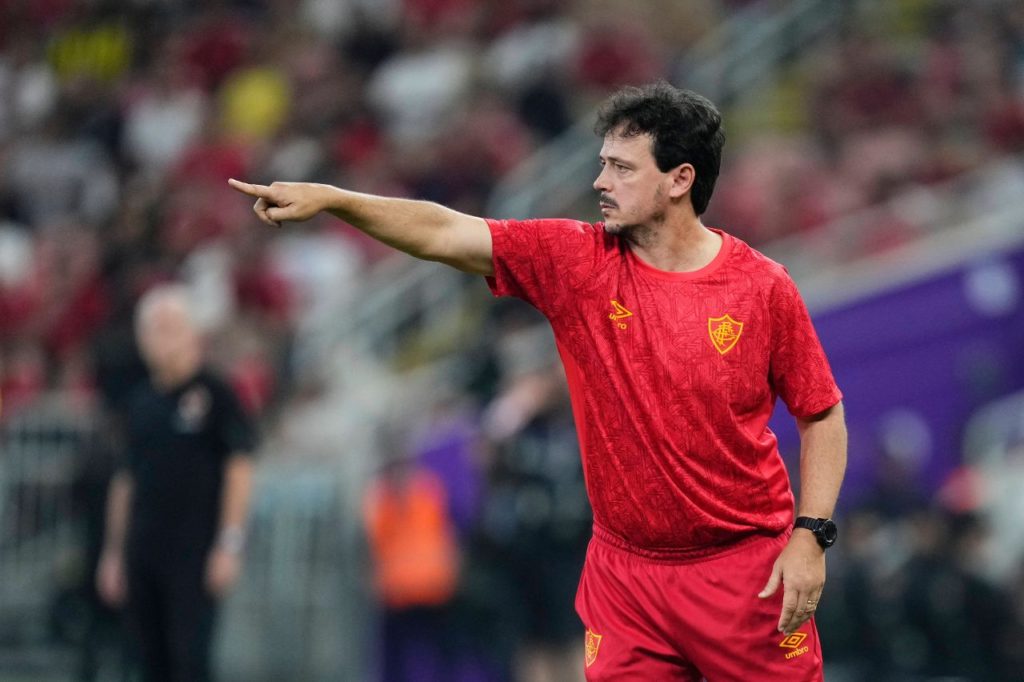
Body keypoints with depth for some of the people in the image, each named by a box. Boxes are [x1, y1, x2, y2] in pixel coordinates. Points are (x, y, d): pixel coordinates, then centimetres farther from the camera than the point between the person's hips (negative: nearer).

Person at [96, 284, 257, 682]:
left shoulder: (214, 395, -2)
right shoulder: (140, 402, 14)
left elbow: (239, 469, -5)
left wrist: (229, 544, -11)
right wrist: (113, 552, 16)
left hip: (194, 551, -6)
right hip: (142, 554, 6)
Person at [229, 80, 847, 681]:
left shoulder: (764, 288, -7)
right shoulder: (576, 262, -2)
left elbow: (823, 416, 0)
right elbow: (446, 233, -7)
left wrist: (810, 536, -9)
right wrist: (329, 198, -17)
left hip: (746, 570, -2)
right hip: (627, 569, 2)